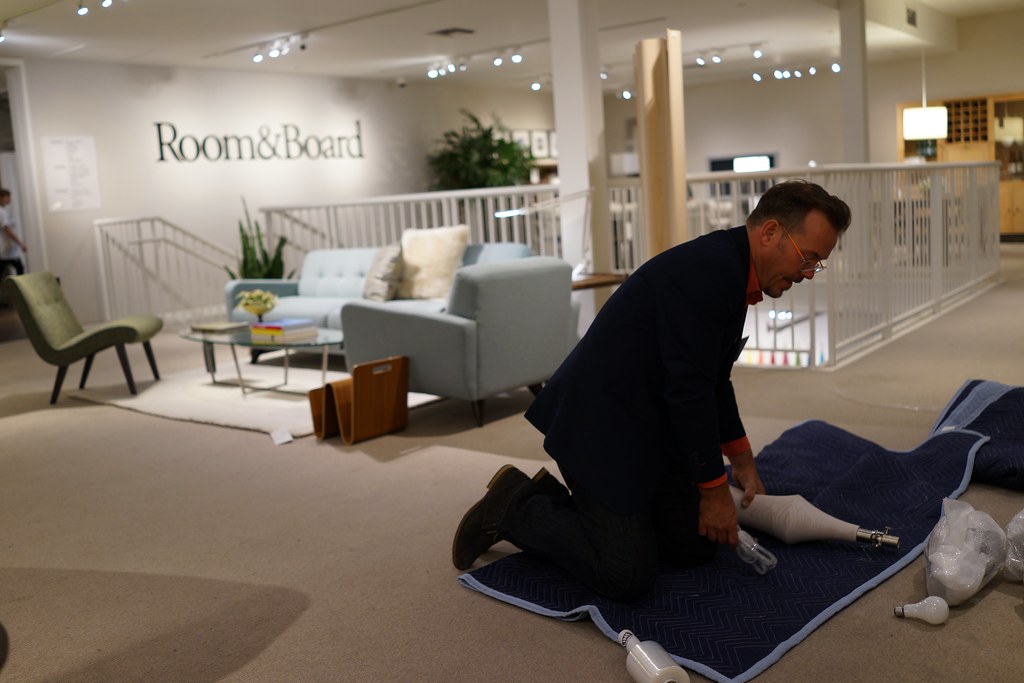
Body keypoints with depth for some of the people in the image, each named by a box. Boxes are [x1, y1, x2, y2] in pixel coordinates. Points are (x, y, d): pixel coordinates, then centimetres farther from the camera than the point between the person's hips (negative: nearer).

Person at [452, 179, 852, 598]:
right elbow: (689, 389, -24)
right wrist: (713, 489, -13)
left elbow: (713, 380, 19)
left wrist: (741, 462, 21)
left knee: (696, 548, 11)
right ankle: (514, 506, 6)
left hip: (650, 429, 10)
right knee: (628, 576, -11)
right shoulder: (708, 269, -23)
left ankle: (560, 501, 19)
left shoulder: (730, 268, 8)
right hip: (602, 426, -10)